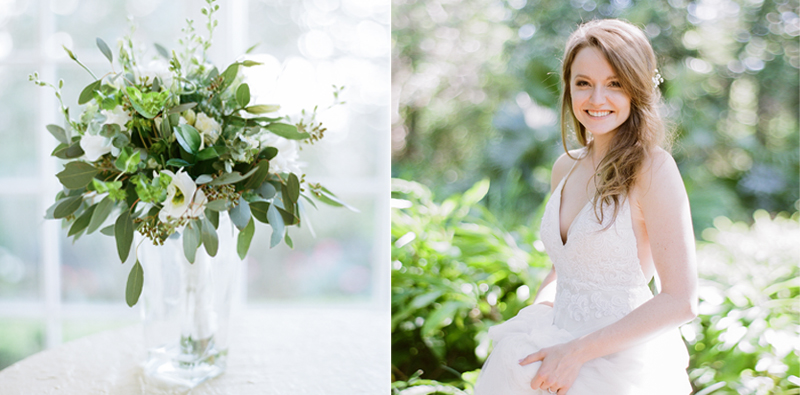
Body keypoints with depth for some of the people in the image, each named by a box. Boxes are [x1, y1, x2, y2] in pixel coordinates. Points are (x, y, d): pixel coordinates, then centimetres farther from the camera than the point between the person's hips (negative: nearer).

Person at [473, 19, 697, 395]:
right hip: (563, 350, 5)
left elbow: (682, 301, -14)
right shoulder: (566, 167, 7)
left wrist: (578, 352, -15)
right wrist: (529, 325, 2)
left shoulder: (652, 167, -12)